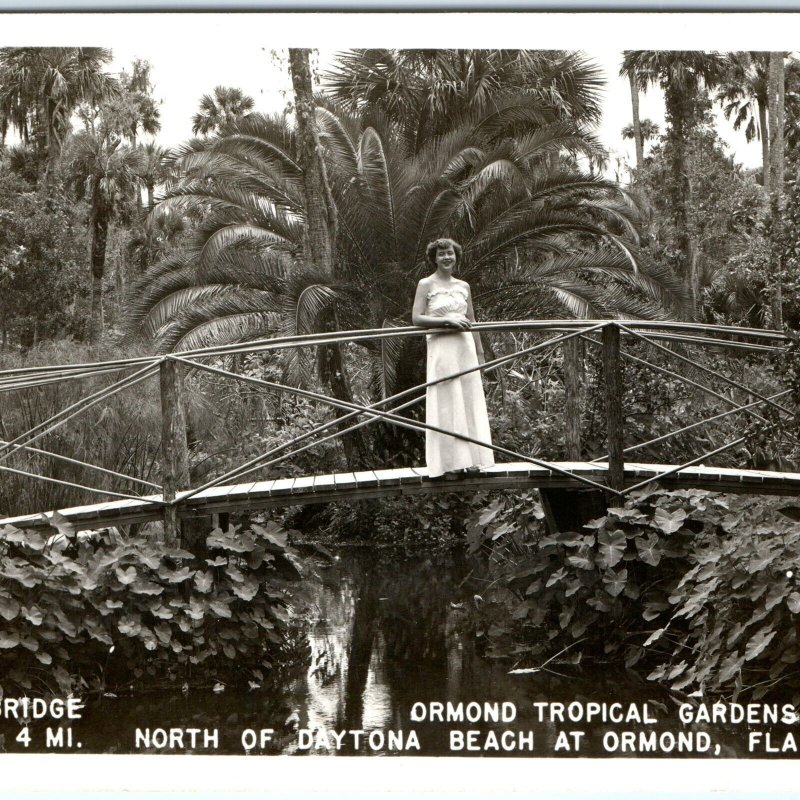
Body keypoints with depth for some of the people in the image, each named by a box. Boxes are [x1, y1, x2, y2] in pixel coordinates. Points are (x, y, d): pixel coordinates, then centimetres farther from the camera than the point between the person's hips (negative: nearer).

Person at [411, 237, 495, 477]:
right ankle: (449, 460, -2)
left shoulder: (463, 286, 13)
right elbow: (416, 318, -9)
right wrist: (447, 320, -18)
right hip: (441, 349, -5)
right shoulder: (426, 285, -1)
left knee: (469, 401, 4)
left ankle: (470, 458, 10)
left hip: (465, 348, 5)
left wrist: (480, 354, 16)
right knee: (446, 404, -5)